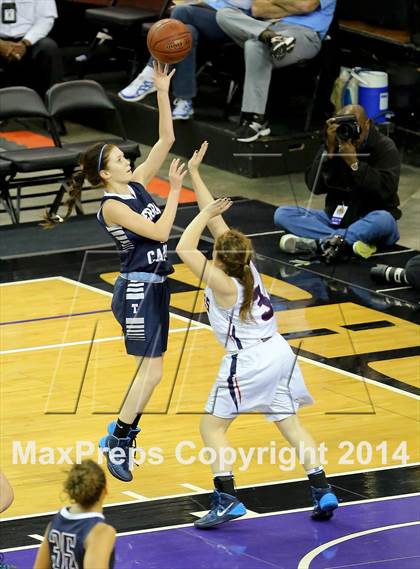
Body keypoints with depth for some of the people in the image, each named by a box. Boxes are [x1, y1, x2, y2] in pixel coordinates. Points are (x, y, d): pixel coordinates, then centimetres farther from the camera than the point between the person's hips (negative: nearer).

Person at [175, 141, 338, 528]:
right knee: (290, 424, 13)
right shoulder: (247, 266, 0)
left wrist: (205, 214, -13)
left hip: (248, 362, -8)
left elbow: (184, 249, -24)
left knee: (212, 427, 2)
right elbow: (217, 218, 7)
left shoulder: (222, 284, -18)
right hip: (279, 352, 8)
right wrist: (194, 174, 10)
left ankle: (227, 500, -10)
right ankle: (322, 491, 4)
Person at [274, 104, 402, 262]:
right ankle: (350, 241, -31)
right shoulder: (332, 145, 2)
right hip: (336, 218, 4)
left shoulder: (385, 147, -5)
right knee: (282, 214, -15)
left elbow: (385, 189, -20)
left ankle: (320, 243, -38)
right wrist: (329, 150, -19)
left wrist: (354, 163, -25)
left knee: (384, 219, -39)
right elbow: (315, 187, -9)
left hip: (371, 224, -4)